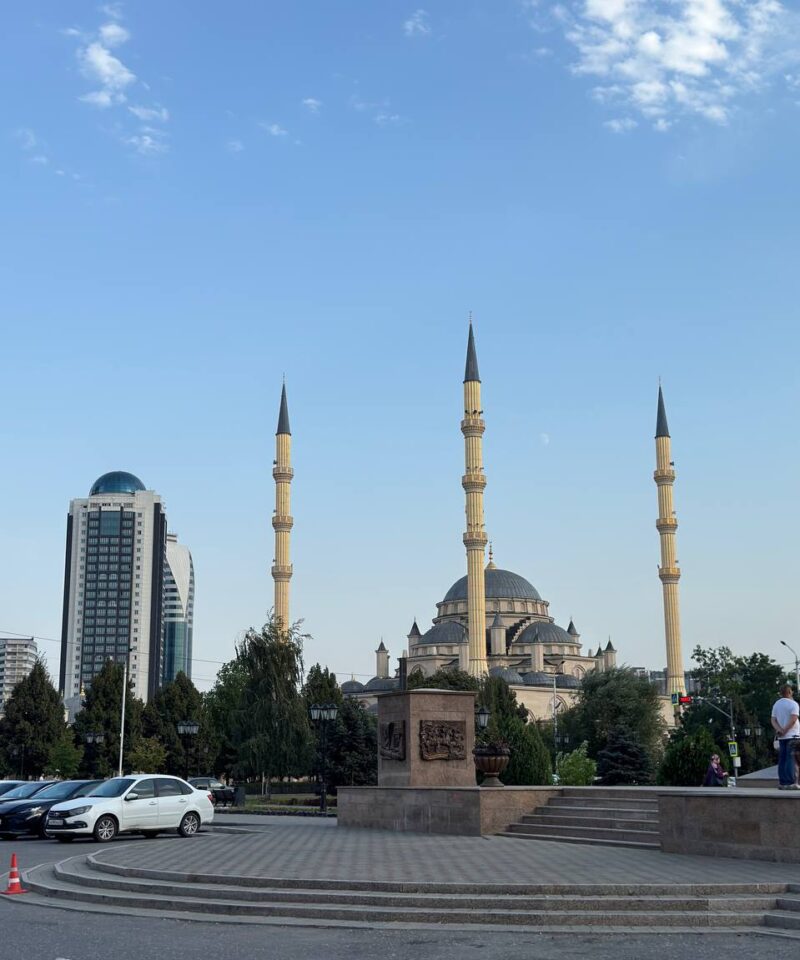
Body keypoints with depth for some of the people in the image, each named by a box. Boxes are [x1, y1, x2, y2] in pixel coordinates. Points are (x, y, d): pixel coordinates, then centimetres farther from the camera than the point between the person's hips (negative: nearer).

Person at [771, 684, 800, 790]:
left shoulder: (776, 704, 13)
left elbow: (773, 720, 6)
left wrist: (779, 730, -6)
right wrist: (785, 730, -13)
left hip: (782, 737, 6)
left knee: (782, 760, 7)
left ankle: (783, 782, 5)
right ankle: (791, 783, -12)